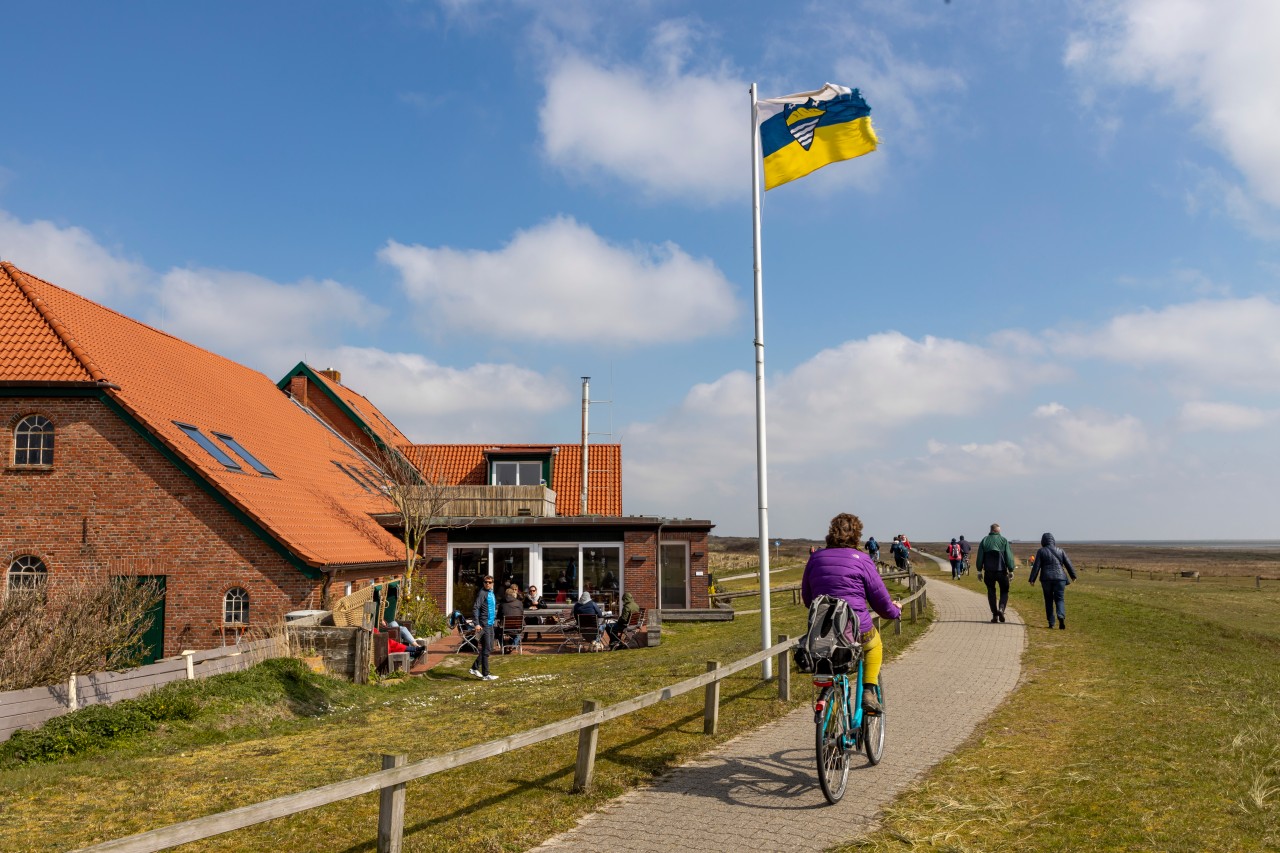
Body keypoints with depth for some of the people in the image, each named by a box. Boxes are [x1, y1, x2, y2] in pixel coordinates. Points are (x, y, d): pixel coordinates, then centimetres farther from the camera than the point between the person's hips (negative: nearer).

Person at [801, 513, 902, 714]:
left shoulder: (815, 558, 7)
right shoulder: (861, 560, -5)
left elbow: (806, 598, 15)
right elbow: (880, 599, 0)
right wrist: (894, 612, 21)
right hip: (856, 629, -3)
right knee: (874, 645, 30)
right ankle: (869, 692, 16)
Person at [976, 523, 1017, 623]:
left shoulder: (984, 540, 4)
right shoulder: (1004, 540, -1)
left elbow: (980, 556, 3)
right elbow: (1009, 557, -5)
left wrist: (979, 570, 8)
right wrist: (1011, 570, 0)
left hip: (989, 571, 1)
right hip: (1001, 571, -1)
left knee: (991, 592, 10)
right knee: (1004, 591, 13)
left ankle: (995, 615, 7)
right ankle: (1001, 609, -9)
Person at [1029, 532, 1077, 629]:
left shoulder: (1041, 551, 0)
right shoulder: (1060, 551, 6)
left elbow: (1036, 566, -3)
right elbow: (1068, 564, 8)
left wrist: (1032, 579, 0)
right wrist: (1073, 575, 19)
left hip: (1046, 579, -1)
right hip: (1059, 578, 1)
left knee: (1048, 600, 10)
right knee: (1060, 599, 3)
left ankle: (1051, 623, 10)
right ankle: (1061, 617, -22)